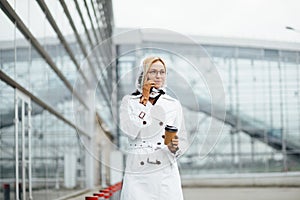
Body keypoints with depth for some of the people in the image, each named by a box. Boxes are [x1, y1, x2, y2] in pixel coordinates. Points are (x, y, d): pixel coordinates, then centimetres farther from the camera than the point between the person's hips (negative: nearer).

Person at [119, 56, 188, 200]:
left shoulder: (173, 105, 7)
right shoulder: (129, 101, 4)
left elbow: (183, 140, 9)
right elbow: (130, 132, -12)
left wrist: (174, 147, -13)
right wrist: (145, 100, -7)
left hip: (165, 172, 1)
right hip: (137, 173, -1)